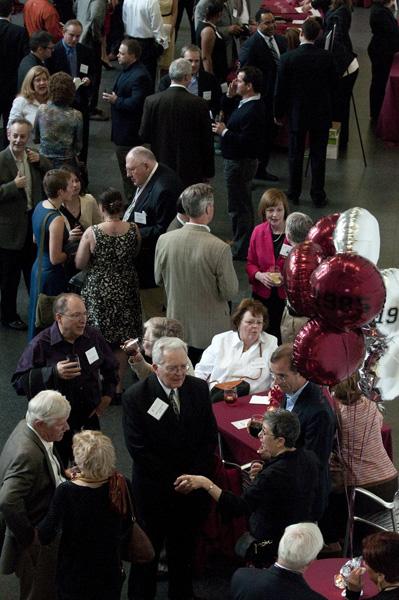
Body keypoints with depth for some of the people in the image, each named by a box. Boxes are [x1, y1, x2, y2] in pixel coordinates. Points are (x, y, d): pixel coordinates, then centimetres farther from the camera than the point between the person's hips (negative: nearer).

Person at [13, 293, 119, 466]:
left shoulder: (93, 337, -1)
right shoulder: (41, 344, -15)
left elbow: (110, 367, 18)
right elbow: (19, 382, -18)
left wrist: (107, 395, 8)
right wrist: (53, 373, -27)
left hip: (89, 419, 4)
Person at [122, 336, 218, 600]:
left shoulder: (199, 389, -3)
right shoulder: (136, 397, -15)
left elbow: (210, 437, 2)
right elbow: (138, 448, -15)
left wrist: (196, 476, -9)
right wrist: (173, 480, -15)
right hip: (154, 489, -3)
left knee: (184, 548, 16)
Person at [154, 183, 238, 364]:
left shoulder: (164, 240, -12)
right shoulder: (220, 248, -25)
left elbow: (158, 279, 4)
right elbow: (230, 292, -15)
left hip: (177, 326, 4)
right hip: (210, 330, -4)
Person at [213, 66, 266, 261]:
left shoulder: (253, 111, -26)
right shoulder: (244, 104, 6)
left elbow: (246, 140, -30)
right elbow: (227, 112, 22)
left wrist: (224, 132, -20)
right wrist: (230, 96, 5)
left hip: (241, 163, -11)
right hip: (236, 159, 11)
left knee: (239, 206, -2)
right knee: (243, 204, 21)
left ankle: (241, 250, 6)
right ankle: (244, 243, 33)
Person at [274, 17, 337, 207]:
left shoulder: (288, 58, -14)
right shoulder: (326, 57, -10)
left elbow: (281, 88, -8)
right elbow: (334, 82, 1)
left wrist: (278, 113, 3)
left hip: (297, 113, -1)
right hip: (322, 113, 1)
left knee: (295, 155, 12)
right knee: (318, 155, 9)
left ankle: (294, 193, 20)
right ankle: (318, 196, 13)